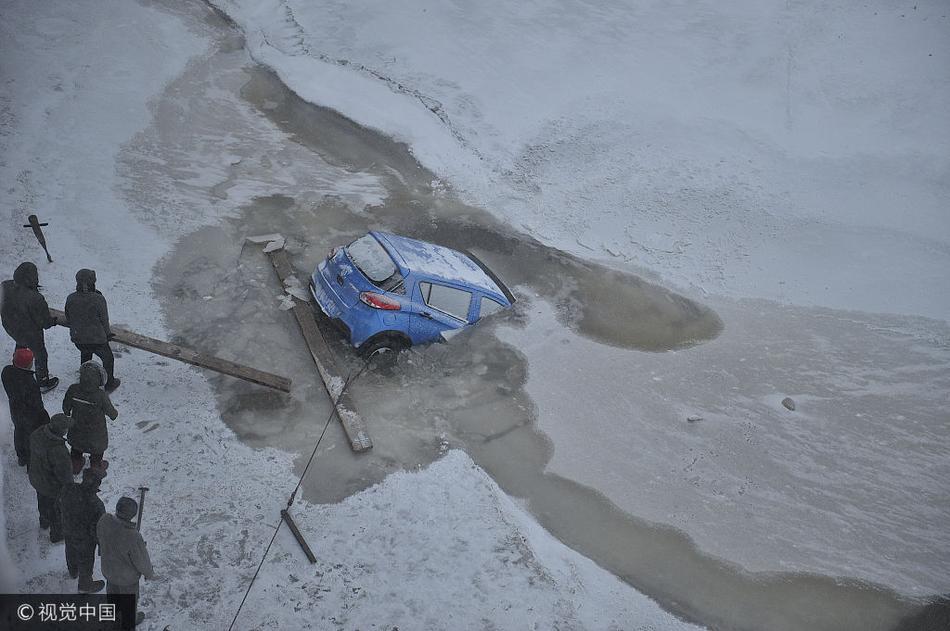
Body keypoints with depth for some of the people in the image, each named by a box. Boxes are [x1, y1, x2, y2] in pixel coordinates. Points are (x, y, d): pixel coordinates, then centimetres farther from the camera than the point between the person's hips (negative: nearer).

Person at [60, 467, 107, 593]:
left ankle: (73, 570, 64)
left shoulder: (68, 489, -27)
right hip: (85, 538, -5)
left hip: (68, 530, 6)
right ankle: (85, 585, 48)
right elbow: (97, 529, -28)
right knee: (86, 562, 23)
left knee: (71, 551, 35)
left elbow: (61, 506, -4)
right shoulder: (95, 505, -43)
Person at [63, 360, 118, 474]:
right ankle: (96, 468, 47)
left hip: (77, 428, 3)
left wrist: (68, 414, 16)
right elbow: (110, 411, -17)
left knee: (76, 447, 32)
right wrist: (114, 415, 8)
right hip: (96, 430, -3)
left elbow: (66, 407, -8)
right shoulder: (101, 396, -34)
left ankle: (75, 465, 52)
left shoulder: (73, 390, -25)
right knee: (97, 449, 26)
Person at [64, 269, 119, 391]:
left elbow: (68, 319, 3)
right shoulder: (98, 299, -23)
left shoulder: (71, 299, -11)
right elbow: (104, 320, -12)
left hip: (77, 338, 5)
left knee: (85, 353, 36)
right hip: (97, 339, -4)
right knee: (108, 358, 21)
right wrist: (108, 334, 5)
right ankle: (109, 384, 33)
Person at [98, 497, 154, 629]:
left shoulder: (104, 520, -29)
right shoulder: (133, 537, -44)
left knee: (112, 589, 34)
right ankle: (128, 621, 51)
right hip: (126, 576, -5)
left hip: (108, 568, 5)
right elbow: (141, 560, -25)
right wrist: (149, 573, -4)